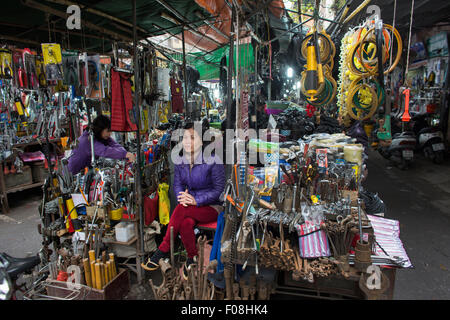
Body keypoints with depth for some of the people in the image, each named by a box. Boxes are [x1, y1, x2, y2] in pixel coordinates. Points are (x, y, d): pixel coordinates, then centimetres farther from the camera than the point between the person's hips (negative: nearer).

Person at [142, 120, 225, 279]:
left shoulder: (213, 161, -13)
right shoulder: (180, 161, 4)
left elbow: (219, 189, -12)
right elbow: (177, 184, 9)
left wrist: (196, 200, -22)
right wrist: (182, 196, -16)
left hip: (212, 207, -4)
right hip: (191, 206, 4)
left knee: (181, 209, -29)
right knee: (186, 223, -30)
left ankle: (163, 250, -15)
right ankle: (192, 260, -10)